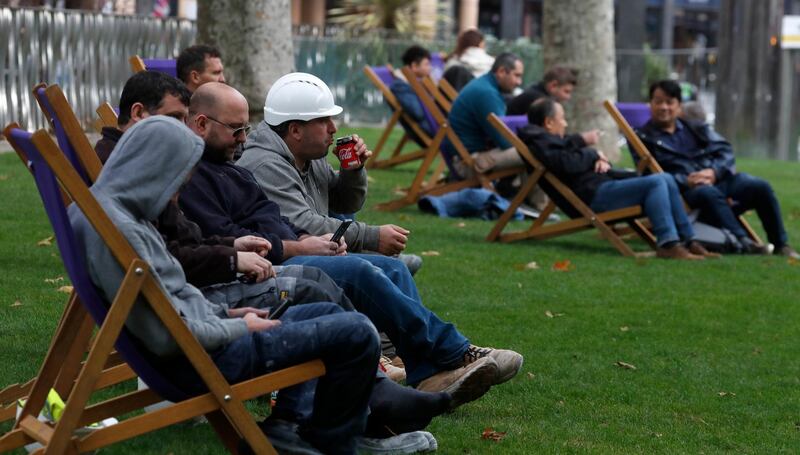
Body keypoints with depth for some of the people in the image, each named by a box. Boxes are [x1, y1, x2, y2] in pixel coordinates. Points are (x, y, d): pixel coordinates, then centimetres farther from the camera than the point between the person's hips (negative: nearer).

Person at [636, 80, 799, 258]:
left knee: (760, 186, -19)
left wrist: (713, 171, -10)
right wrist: (685, 181, -19)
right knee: (709, 193, -39)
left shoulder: (696, 128, 24)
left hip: (719, 179, 5)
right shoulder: (643, 138, 10)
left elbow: (725, 150, 13)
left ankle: (781, 244, -11)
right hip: (686, 190, -4)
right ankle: (742, 242, -43)